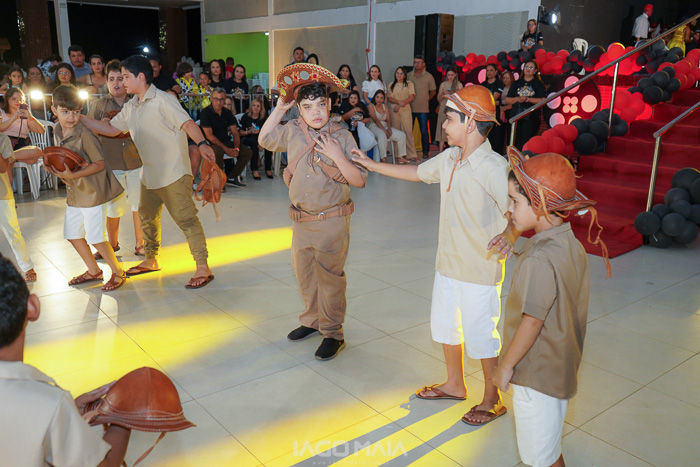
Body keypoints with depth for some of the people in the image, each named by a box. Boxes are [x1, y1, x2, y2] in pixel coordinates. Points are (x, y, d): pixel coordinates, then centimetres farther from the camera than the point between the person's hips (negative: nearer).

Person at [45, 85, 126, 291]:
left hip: (93, 191, -9)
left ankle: (118, 272, 16)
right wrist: (53, 165, -2)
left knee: (95, 237, -4)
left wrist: (73, 175, -26)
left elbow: (100, 164, -19)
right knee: (72, 234, 16)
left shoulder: (85, 134, -22)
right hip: (74, 191, 9)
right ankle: (93, 271, 33)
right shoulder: (57, 130, 3)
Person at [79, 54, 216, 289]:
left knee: (186, 218, -9)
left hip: (173, 173, -9)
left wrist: (201, 144, -40)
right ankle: (151, 259, 39)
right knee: (147, 216, 20)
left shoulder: (161, 100, -12)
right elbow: (111, 129, 20)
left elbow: (187, 123, -23)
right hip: (149, 174, 9)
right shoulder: (131, 107, 14)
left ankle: (203, 268, -4)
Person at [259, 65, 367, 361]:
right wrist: (279, 108, 8)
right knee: (303, 273, 18)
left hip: (332, 221, -5)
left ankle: (333, 333, 18)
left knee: (329, 276, 3)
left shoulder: (342, 137, -12)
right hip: (301, 220, 5)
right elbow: (265, 140, 19)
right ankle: (311, 320, 39)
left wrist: (337, 156, -27)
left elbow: (359, 180, -13)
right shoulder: (292, 131, 1)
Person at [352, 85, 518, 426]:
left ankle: (493, 399, 30)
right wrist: (372, 165, 25)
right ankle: (455, 384, 45)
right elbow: (417, 172, 19)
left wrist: (509, 234, -52)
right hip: (448, 263, 8)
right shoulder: (449, 158, 3)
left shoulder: (494, 168, -22)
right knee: (443, 326, 22)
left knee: (481, 337, 6)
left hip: (480, 270, -8)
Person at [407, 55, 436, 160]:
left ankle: (426, 152, 7)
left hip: (423, 108, -2)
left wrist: (426, 100, 8)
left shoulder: (428, 76, 4)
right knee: (408, 130, 3)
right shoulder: (408, 76, 9)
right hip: (410, 108, 2)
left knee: (424, 131, -1)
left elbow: (433, 92, 11)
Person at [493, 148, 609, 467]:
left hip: (538, 374, -9)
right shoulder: (571, 244, 0)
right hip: (561, 367, 9)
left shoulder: (539, 259, -28)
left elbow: (532, 321, -25)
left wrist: (505, 366, -13)